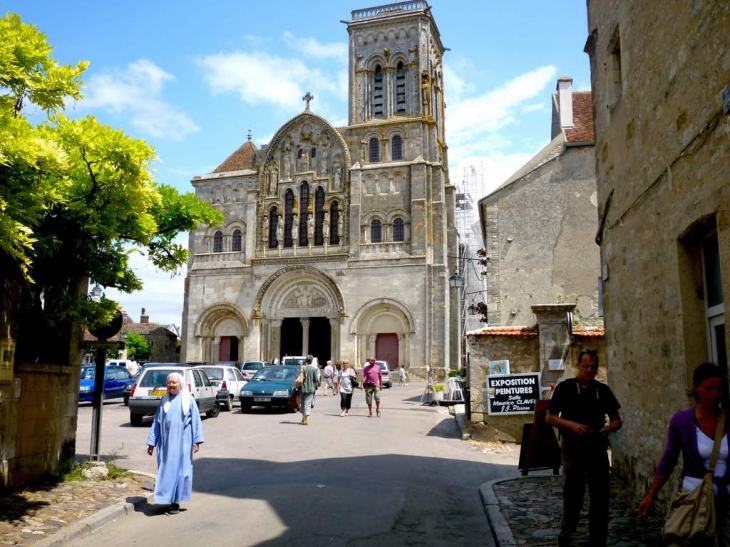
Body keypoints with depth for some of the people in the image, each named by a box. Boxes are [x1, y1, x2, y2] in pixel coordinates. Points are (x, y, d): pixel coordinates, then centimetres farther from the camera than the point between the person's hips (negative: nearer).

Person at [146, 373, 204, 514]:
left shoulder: (188, 400, -2)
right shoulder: (164, 401, 6)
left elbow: (195, 421, -3)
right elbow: (156, 422, 8)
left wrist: (196, 441, -9)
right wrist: (152, 442, 4)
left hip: (182, 443, -2)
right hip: (166, 443, 3)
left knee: (179, 470, 2)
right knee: (166, 470, 5)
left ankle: (176, 502, 10)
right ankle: (169, 499, 15)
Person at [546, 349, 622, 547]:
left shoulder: (603, 390, 6)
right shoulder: (565, 388, -5)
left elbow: (617, 419, 10)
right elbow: (550, 417, -4)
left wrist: (609, 428, -13)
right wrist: (572, 425, -20)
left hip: (598, 448, 3)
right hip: (573, 447, -3)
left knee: (600, 496, 7)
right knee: (573, 495, 5)